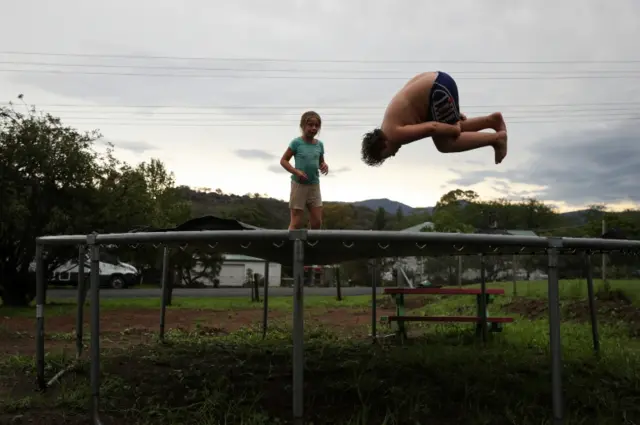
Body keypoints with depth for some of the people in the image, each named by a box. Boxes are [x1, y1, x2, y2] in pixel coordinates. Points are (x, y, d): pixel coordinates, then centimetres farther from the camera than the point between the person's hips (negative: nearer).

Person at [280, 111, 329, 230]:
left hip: (314, 185, 5)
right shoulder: (296, 142, -9)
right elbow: (283, 160, -6)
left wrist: (324, 166, -6)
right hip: (299, 184, -5)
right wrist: (296, 172, -19)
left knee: (317, 222, 6)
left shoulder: (319, 144, 5)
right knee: (296, 223, -2)